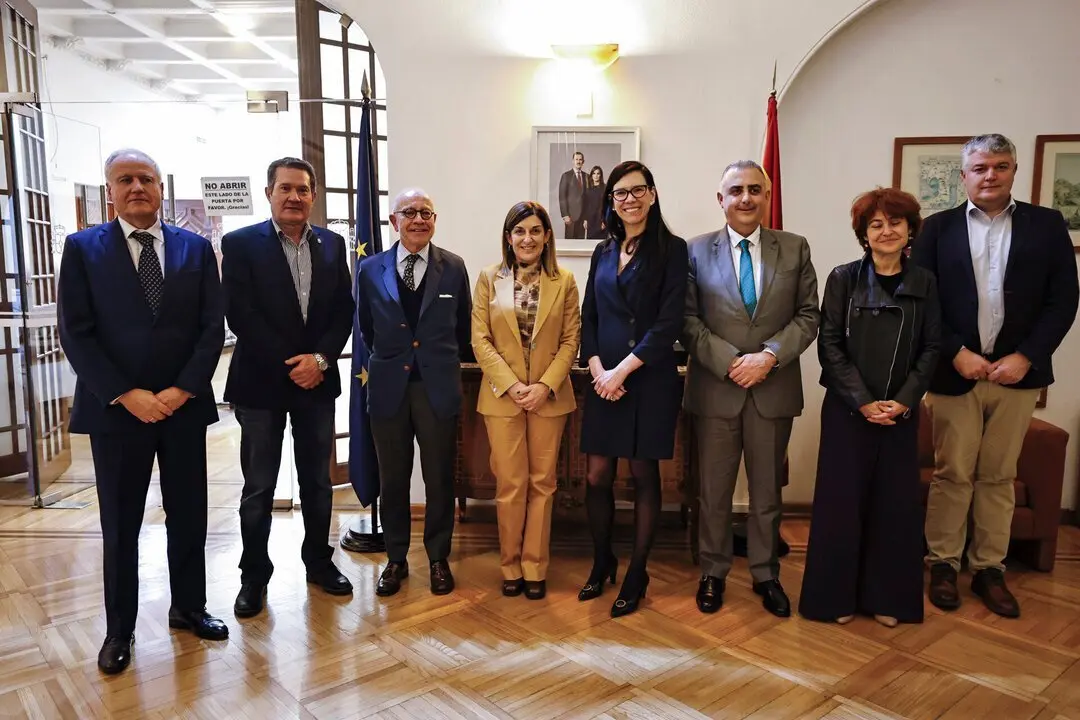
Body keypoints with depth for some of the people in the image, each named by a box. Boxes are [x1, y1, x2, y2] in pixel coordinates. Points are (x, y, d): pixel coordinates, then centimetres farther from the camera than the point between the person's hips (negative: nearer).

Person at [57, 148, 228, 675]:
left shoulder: (196, 248, 5)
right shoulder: (83, 248, 0)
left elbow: (212, 327, 0)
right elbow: (76, 334, -6)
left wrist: (183, 389, -10)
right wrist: (125, 395, -14)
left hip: (184, 405, 2)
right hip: (116, 409, -1)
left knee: (189, 516, 12)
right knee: (120, 526, 9)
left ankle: (188, 607, 30)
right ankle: (119, 630, 25)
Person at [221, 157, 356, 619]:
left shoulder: (332, 244, 7)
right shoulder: (240, 244, -5)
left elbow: (344, 310, 4)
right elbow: (240, 314, -12)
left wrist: (320, 359, -10)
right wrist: (289, 364, -14)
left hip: (317, 379, 3)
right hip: (261, 381, -3)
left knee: (317, 480, 14)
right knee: (258, 488, 6)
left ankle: (319, 561, 30)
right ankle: (254, 576, 21)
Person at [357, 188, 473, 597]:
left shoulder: (453, 268, 1)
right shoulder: (371, 269, 2)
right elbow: (366, 329, 13)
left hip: (438, 386, -1)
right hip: (389, 387, 1)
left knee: (440, 478, 8)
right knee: (392, 479, 10)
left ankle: (438, 559, 24)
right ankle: (396, 559, 26)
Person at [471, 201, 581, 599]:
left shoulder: (564, 281, 2)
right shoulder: (489, 278, 1)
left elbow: (571, 340, 0)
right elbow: (480, 340, -3)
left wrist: (545, 385, -13)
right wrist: (511, 385, -13)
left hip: (549, 396, 1)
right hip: (502, 395, -1)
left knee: (542, 483, 8)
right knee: (510, 485, 4)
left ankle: (535, 568, 19)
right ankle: (511, 566, 19)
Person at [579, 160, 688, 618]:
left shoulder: (671, 250, -2)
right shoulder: (603, 252, 13)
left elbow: (669, 322, -10)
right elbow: (588, 318, 10)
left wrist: (622, 370, -14)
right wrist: (597, 370, -5)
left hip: (649, 380, -4)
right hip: (604, 380, 4)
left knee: (644, 476, 5)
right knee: (597, 476, 5)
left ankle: (636, 574, 20)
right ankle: (602, 563, 27)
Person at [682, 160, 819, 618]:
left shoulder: (795, 249, 5)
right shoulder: (697, 251, 1)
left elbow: (808, 316, 2)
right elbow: (688, 321, -3)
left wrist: (770, 355, -13)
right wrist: (730, 362, -14)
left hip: (774, 389, 1)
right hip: (715, 388, -1)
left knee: (767, 491, 13)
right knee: (714, 490, 9)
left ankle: (766, 574, 29)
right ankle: (713, 572, 26)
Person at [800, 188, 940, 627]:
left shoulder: (924, 283, 5)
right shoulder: (844, 278, -2)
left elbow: (930, 348, 4)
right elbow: (829, 345, -5)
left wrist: (904, 401, -9)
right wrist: (863, 401, -12)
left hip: (901, 412, 2)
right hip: (847, 409, -2)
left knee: (896, 502, 6)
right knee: (841, 500, 2)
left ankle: (885, 597, 21)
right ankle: (837, 595, 16)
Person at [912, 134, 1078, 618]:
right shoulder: (938, 228, 3)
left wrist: (1026, 357, -9)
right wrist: (957, 353, -11)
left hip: (1017, 372, 1)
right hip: (955, 372, -1)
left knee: (999, 476, 10)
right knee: (952, 474, 6)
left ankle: (989, 569, 21)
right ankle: (943, 564, 18)